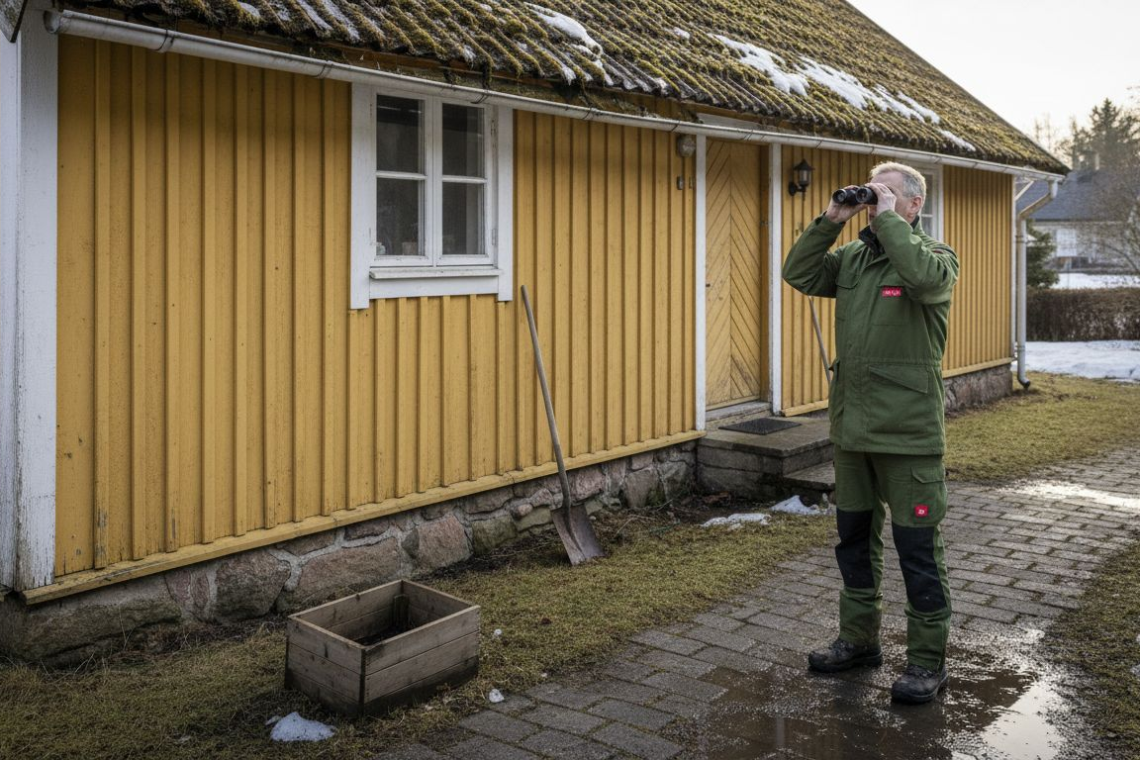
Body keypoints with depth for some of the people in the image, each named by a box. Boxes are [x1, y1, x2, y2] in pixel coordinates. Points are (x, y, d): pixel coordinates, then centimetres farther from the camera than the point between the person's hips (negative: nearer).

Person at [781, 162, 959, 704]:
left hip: (908, 433, -6)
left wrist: (889, 219, -18)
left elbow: (924, 276, -28)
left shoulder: (935, 255, -6)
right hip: (852, 428, 7)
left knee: (918, 548, 1)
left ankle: (928, 660, 14)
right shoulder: (852, 257, 11)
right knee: (854, 538, 17)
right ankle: (859, 640, 33)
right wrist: (830, 221, -3)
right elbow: (800, 275, 2)